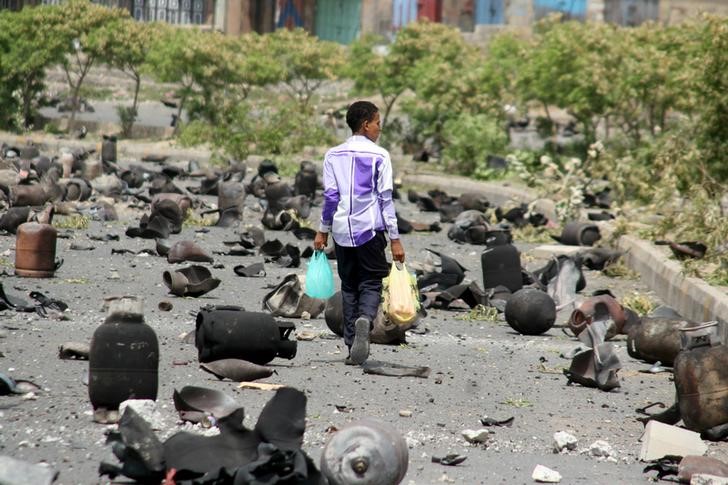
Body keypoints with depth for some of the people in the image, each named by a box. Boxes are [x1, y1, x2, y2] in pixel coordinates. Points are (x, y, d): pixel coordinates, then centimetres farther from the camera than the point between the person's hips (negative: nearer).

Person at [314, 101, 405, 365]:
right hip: (370, 229, -3)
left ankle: (353, 347, 6)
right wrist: (395, 239, -2)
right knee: (371, 283, 2)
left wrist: (323, 231, 13)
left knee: (348, 286, 10)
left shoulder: (334, 155, 6)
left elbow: (330, 195, 4)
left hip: (342, 231, 3)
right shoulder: (379, 156, -3)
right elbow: (385, 198, -5)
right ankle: (364, 319, -30)